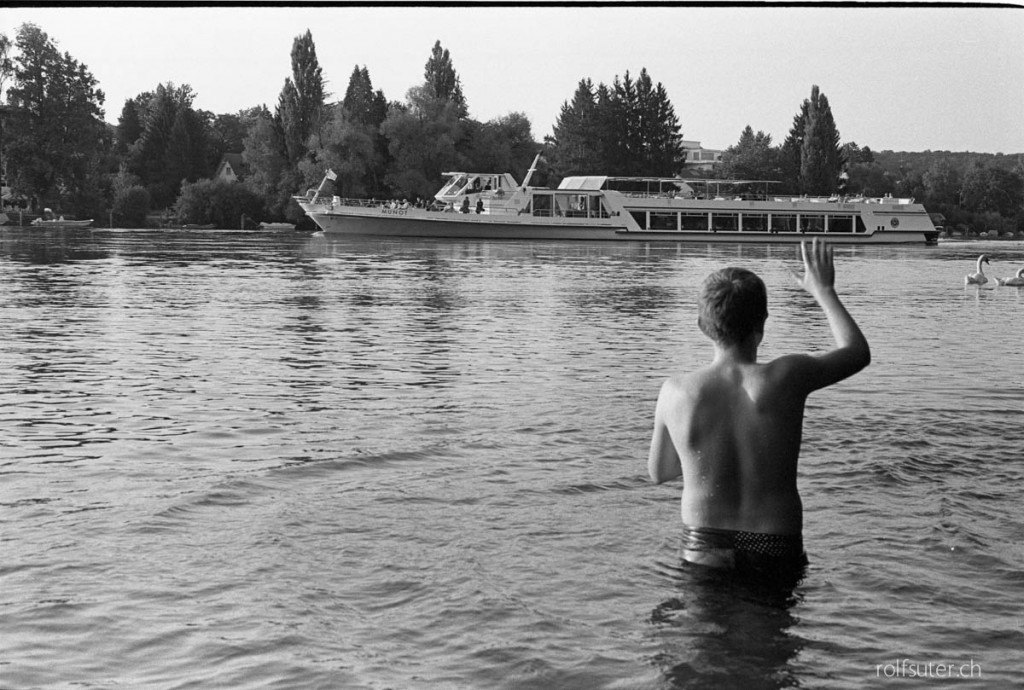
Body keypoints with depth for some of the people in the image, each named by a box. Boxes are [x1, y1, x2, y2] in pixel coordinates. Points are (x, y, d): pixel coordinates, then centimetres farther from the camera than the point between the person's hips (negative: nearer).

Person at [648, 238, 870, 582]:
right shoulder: (786, 378, -13)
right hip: (775, 556, -1)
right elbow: (858, 351, 8)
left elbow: (658, 473, 10)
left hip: (704, 553, 1)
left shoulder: (676, 392, -9)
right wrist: (824, 291, 21)